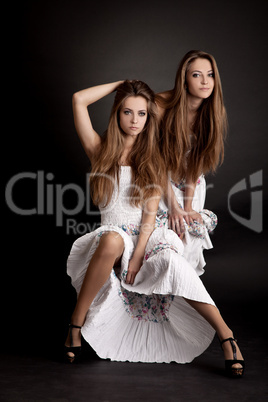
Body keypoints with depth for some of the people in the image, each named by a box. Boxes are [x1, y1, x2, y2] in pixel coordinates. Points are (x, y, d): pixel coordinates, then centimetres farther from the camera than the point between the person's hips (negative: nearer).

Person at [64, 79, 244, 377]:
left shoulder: (152, 158, 10)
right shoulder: (100, 150, 9)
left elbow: (150, 214, 0)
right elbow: (79, 100, -3)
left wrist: (136, 258, -13)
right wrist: (122, 83, 7)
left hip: (148, 236, 1)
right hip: (114, 233, -1)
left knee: (172, 263, -33)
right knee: (112, 240, -37)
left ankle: (225, 335, -28)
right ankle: (77, 323, -24)